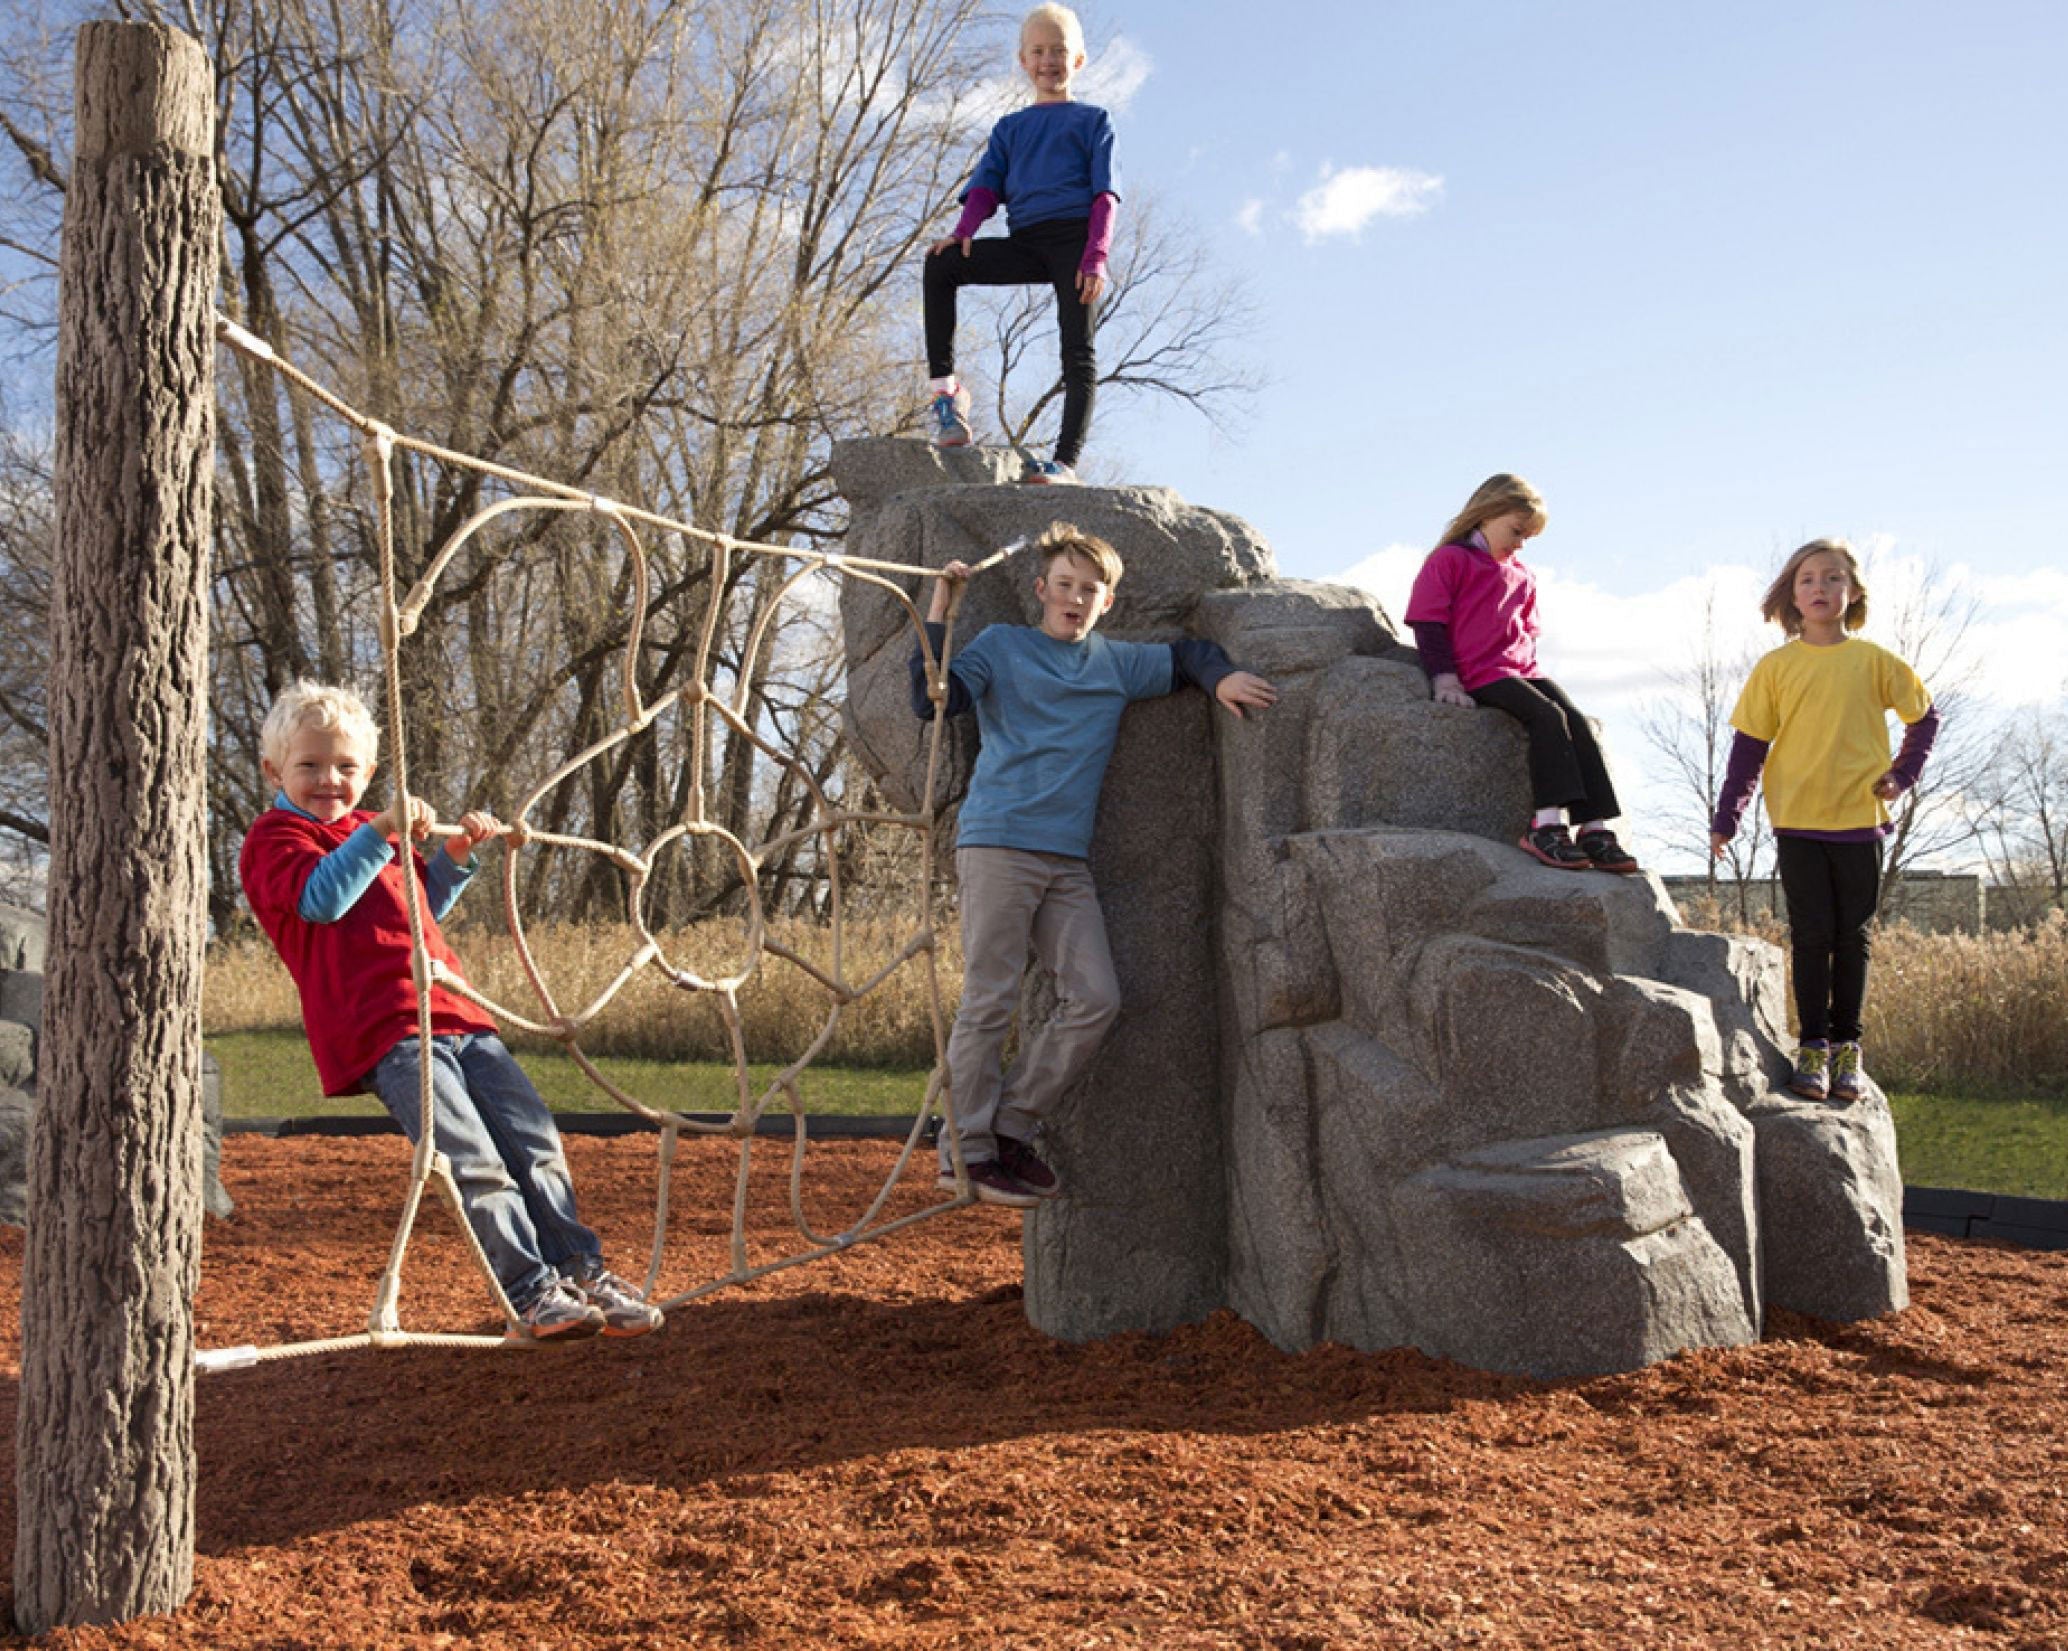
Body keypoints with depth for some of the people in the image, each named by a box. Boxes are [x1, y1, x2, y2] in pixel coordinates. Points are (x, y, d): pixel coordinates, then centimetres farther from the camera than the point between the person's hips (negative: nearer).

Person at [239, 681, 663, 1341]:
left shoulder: (371, 831, 27)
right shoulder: (273, 839, 4)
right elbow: (320, 898, -17)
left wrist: (455, 856, 24)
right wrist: (379, 833, -25)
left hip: (458, 1015, 8)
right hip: (384, 1034, -8)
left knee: (537, 1143, 3)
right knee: (476, 1165, -18)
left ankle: (582, 1269, 10)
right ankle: (530, 1296, -12)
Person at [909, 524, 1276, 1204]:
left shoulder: (1117, 663, 19)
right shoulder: (1002, 645, 8)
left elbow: (1192, 653, 32)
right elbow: (932, 701, -5)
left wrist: (1221, 679, 10)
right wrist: (939, 611, -8)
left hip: (1068, 860, 5)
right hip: (996, 843, -5)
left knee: (1096, 999, -4)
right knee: (989, 1003, -6)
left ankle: (1009, 1128, 8)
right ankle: (965, 1152, 3)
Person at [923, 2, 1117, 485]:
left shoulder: (1092, 120, 14)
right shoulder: (1009, 128, 23)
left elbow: (1105, 193, 3)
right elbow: (986, 186, 11)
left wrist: (1097, 255, -13)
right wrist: (963, 231, -11)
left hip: (1075, 240, -3)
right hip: (1025, 244, 3)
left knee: (1078, 349, -12)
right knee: (940, 264, -18)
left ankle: (1067, 459, -17)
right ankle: (945, 386, -17)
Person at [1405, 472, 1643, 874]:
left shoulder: (1522, 575, 24)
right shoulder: (1449, 560, 2)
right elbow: (1428, 623, -5)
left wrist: (1527, 665, 11)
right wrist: (1445, 678, -13)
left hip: (1521, 671, 7)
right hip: (1480, 675, -7)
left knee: (1578, 721, -16)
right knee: (1549, 716, -29)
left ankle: (1595, 829, -20)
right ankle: (1546, 825, -35)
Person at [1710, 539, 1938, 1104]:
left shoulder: (1875, 661, 3)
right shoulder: (1776, 667, 2)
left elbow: (1924, 717, 15)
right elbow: (1749, 744, 4)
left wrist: (1901, 775, 2)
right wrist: (1726, 818, 1)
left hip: (1860, 820, 1)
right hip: (1798, 823, -1)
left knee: (1852, 938, 6)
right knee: (1811, 936, -1)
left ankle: (1847, 1046, 15)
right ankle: (1812, 1046, 7)